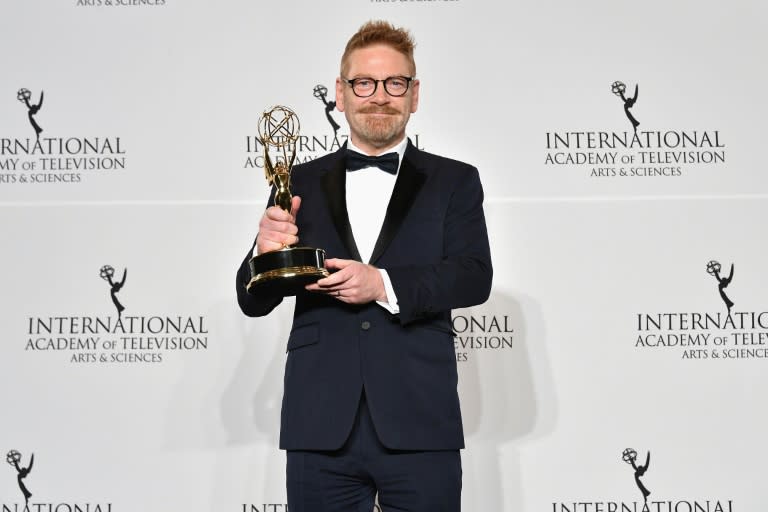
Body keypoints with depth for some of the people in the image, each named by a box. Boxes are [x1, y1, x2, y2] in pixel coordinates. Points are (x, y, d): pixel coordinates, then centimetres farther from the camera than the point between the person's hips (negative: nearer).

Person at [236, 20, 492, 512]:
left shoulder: (454, 181, 8)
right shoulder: (301, 184, 11)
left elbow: (475, 277, -5)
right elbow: (253, 302, 9)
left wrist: (384, 284, -18)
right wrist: (266, 253, -13)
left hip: (419, 428, -1)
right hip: (320, 429, 1)